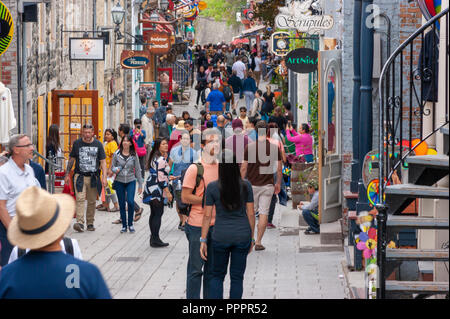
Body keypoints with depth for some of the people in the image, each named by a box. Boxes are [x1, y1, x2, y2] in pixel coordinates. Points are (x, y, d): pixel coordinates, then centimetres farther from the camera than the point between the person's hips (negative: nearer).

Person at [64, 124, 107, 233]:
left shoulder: (98, 144, 4)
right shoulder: (77, 143, 4)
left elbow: (103, 161, 3)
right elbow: (71, 159, 12)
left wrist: (104, 177, -6)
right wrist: (67, 174, 10)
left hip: (93, 177, 1)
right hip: (80, 176, -1)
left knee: (92, 201, 7)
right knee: (80, 199, -15)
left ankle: (90, 223, 19)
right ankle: (80, 223, -22)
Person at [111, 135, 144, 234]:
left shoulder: (134, 155, 1)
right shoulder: (116, 154, 1)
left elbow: (137, 170, 5)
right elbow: (112, 167, 8)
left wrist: (140, 185, 5)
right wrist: (115, 170, -16)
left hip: (131, 181, -1)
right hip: (119, 181, 1)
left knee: (130, 202, -15)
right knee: (122, 204, 3)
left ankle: (130, 224, 1)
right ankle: (124, 225, 14)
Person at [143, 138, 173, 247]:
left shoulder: (155, 157, 16)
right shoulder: (161, 159, -15)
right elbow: (160, 177, -18)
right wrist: (168, 192, -17)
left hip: (151, 188, 10)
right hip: (157, 189, -10)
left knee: (154, 213, 13)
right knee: (158, 213, -8)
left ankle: (153, 238, 18)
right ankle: (155, 240, -9)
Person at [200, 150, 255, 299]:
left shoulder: (212, 187, -10)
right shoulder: (246, 186, -6)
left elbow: (207, 216, -6)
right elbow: (251, 213, -1)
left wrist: (203, 241, 0)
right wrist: (252, 238, 9)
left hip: (221, 236, -1)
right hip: (242, 236, 1)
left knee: (217, 276, 15)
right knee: (237, 278, 10)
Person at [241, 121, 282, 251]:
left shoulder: (250, 147, -8)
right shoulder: (274, 148, -3)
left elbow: (244, 168, -5)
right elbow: (279, 168, 1)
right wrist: (278, 183, 15)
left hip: (252, 185, 0)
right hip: (268, 185, 0)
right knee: (264, 213, 3)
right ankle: (258, 242, 2)